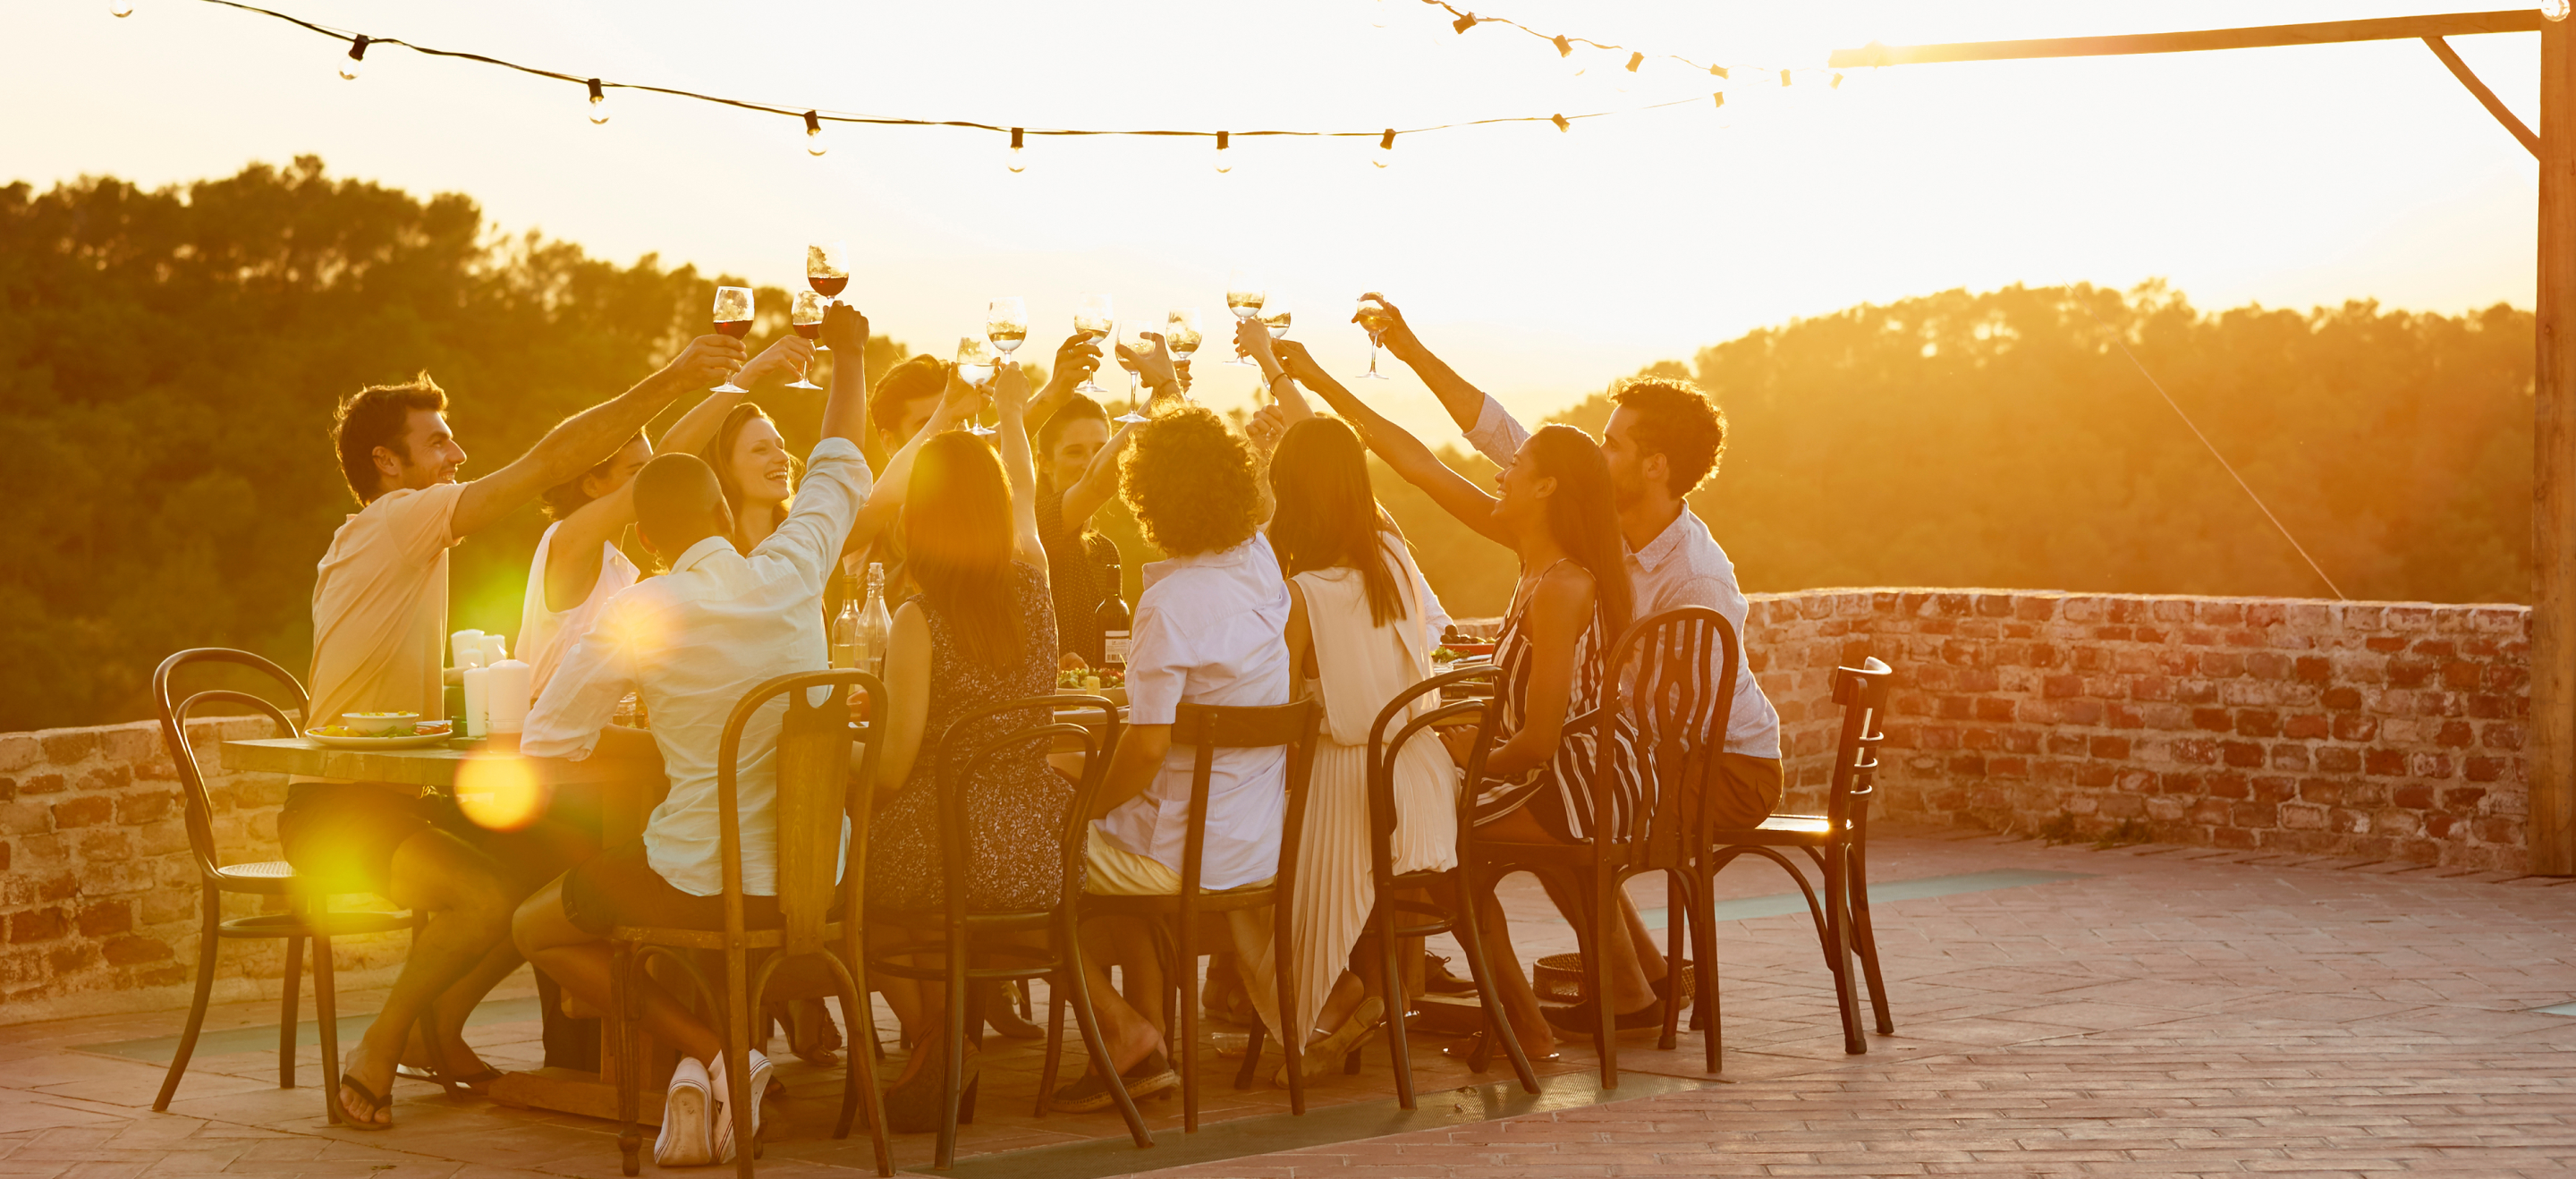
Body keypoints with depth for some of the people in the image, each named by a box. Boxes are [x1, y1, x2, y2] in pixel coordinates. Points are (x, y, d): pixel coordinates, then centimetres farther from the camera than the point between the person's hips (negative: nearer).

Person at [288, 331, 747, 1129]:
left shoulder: (396, 539, 20)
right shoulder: (395, 524, -11)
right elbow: (549, 462, -20)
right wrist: (669, 382, -21)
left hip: (394, 797, 10)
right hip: (335, 811, -10)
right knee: (488, 895, -30)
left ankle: (440, 1030, 15)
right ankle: (376, 1056, -11)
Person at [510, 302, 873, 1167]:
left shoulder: (639, 616, -13)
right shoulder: (790, 573, -3)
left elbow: (544, 745, -9)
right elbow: (840, 471, 17)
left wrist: (654, 742, 5)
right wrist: (849, 354, 30)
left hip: (703, 882, -6)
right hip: (811, 879, 6)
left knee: (536, 927, 21)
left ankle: (713, 1055, 2)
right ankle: (719, 1061, 16)